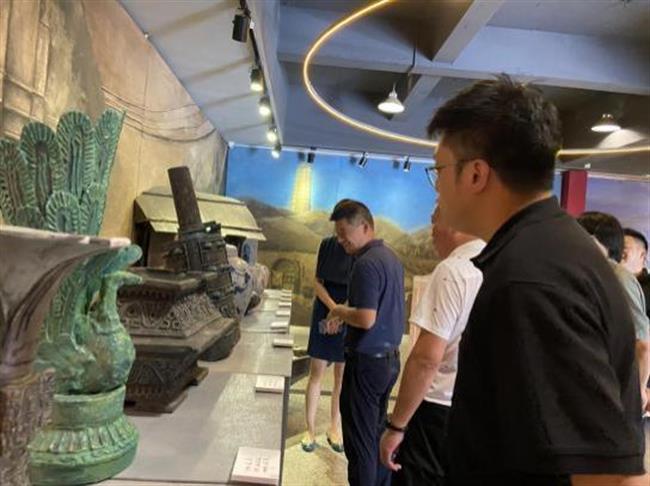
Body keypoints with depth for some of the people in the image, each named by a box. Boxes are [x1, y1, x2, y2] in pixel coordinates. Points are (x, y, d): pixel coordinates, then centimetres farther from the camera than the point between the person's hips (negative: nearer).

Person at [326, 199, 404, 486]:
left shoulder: (367, 263, -20)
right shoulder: (391, 258, 8)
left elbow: (366, 319, -26)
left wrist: (340, 311, -8)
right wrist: (346, 315, 11)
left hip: (367, 361, -9)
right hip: (390, 357, 9)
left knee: (360, 437, 5)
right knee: (377, 431, 20)